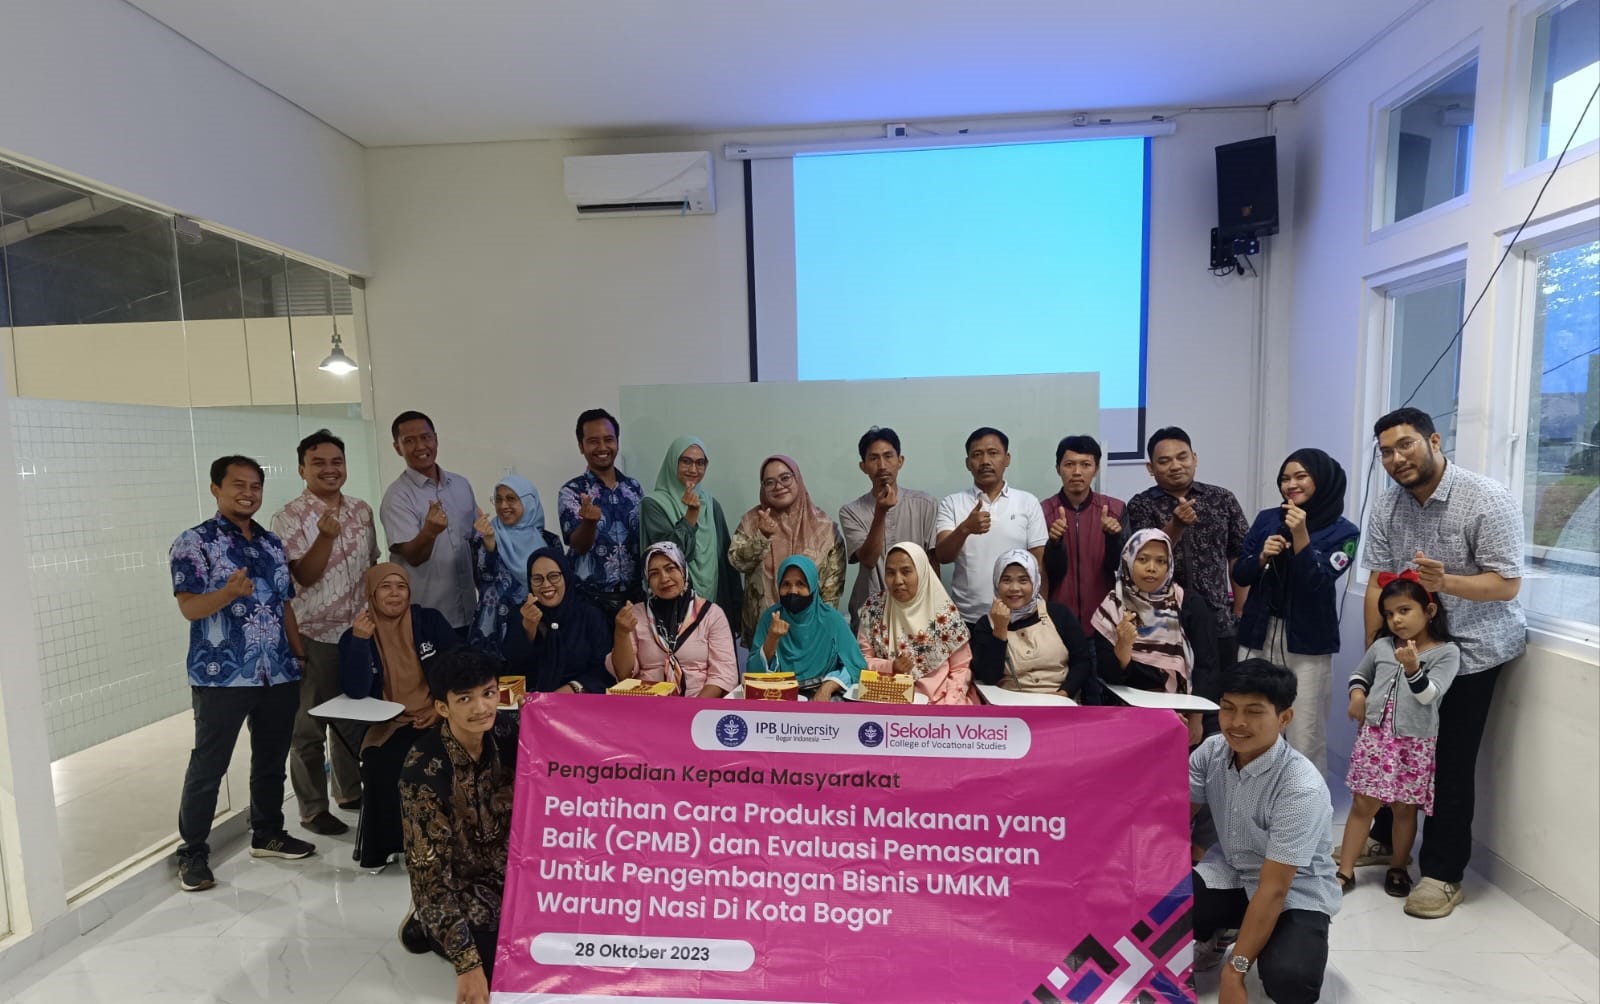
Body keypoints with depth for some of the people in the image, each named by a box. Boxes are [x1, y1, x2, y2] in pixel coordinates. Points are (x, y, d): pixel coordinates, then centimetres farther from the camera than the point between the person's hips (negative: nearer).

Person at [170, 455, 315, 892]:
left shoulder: (273, 543, 12)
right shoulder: (194, 542, -6)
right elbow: (189, 607, -15)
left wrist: (301, 657, 12)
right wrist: (229, 592, -35)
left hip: (279, 673, 6)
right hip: (222, 676, -5)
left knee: (272, 759, 15)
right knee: (208, 766, 5)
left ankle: (268, 834, 30)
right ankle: (192, 852, 20)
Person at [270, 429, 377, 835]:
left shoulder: (362, 511, 6)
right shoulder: (289, 517, -10)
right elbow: (304, 575, -17)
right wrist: (326, 536, -31)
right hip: (313, 636, -5)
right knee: (309, 728, 6)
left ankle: (350, 791, 33)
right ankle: (313, 809, 19)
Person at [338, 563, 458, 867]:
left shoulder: (430, 620, 3)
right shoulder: (355, 635, 3)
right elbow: (356, 691, -10)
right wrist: (360, 640, -18)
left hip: (439, 718, 0)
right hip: (389, 726, 1)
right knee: (381, 765, -30)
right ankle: (386, 845, -6)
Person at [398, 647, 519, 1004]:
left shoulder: (508, 733, -14)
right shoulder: (423, 770, -27)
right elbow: (430, 873, -23)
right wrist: (468, 964, -23)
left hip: (505, 868, 4)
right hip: (456, 886, -4)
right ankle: (427, 927, 10)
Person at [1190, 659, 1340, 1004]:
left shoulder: (1302, 788, -27)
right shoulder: (1212, 751, -10)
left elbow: (1273, 889, -26)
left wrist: (1234, 972, -25)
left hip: (1293, 895, -4)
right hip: (1229, 873, 4)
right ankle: (1205, 942, 12)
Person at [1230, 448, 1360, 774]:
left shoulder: (1343, 532, 0)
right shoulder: (1267, 519, 8)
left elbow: (1318, 582, -13)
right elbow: (1240, 574, 8)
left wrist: (1301, 535, -22)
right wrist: (1263, 556, -11)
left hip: (1307, 643, -3)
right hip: (1258, 636, 3)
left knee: (1305, 738, -3)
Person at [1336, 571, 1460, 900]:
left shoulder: (1446, 652, -5)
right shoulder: (1382, 646, 6)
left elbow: (1429, 695, -16)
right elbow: (1359, 673, 21)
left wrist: (1412, 667, -32)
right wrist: (1356, 694, 2)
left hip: (1414, 742, -3)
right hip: (1374, 735, 3)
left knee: (1405, 808, 11)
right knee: (1362, 804, 6)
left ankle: (1398, 868, 31)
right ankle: (1345, 871, 12)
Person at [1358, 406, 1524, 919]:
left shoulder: (1488, 501, -17)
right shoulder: (1385, 508, -2)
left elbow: (1507, 585, -17)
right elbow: (1377, 585, -3)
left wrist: (1446, 582, -36)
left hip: (1474, 648, -5)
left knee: (1450, 761, -1)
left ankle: (1443, 874, 16)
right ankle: (1386, 838, 33)